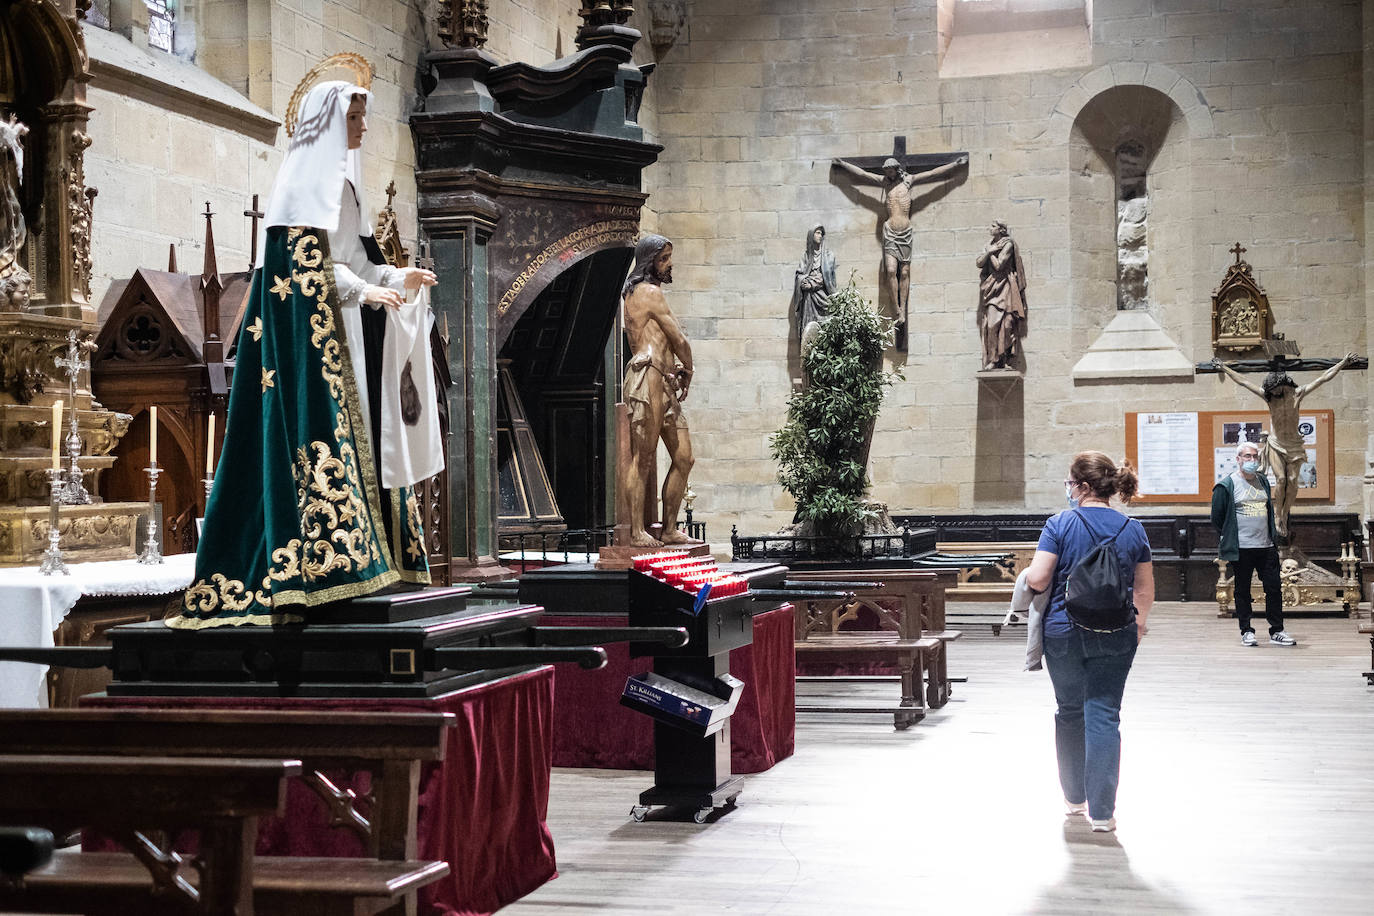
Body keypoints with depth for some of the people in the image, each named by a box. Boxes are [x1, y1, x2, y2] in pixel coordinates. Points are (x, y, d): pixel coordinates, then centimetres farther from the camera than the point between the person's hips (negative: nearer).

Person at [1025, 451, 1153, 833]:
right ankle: (1101, 810, -5)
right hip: (1115, 636, 1)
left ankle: (1074, 797, 28)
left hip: (1064, 632, -1)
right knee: (1104, 716, 1)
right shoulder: (1133, 529, 1)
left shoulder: (1060, 525, -9)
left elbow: (1037, 579, -15)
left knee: (1070, 712, 15)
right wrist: (1140, 622, 25)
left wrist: (1028, 575, 8)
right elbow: (1145, 592, 7)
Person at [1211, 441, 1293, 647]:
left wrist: (1274, 537, 16)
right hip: (1241, 549, -5)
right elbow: (1217, 518, 0)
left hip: (1266, 546, 5)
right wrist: (1227, 541, 2)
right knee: (1242, 591, 2)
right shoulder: (1226, 485, -4)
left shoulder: (1263, 481, 14)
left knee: (1274, 588, 4)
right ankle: (1246, 632, 11)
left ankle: (1276, 632, 11)